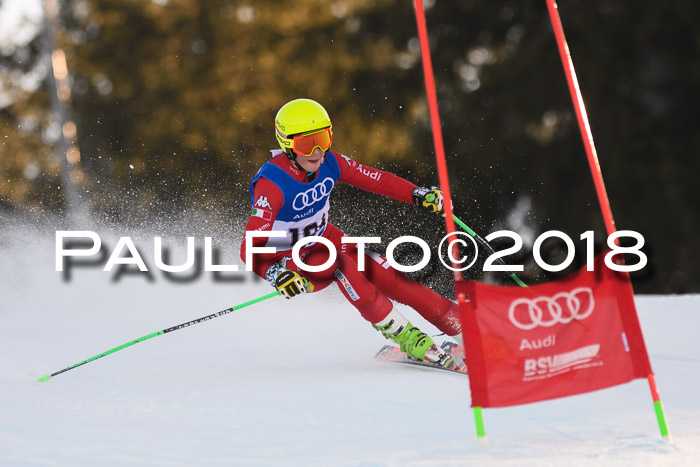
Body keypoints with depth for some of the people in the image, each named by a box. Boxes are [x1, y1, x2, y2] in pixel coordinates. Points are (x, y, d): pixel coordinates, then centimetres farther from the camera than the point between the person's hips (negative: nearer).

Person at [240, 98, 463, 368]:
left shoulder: (330, 162, -15)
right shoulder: (272, 184, -32)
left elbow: (377, 180, -6)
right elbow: (250, 248, -36)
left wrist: (420, 195, -19)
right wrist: (276, 274, -53)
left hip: (323, 238, 5)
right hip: (288, 262, -5)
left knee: (390, 277, -11)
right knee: (340, 264, -34)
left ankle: (459, 325, -1)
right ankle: (400, 333, -21)